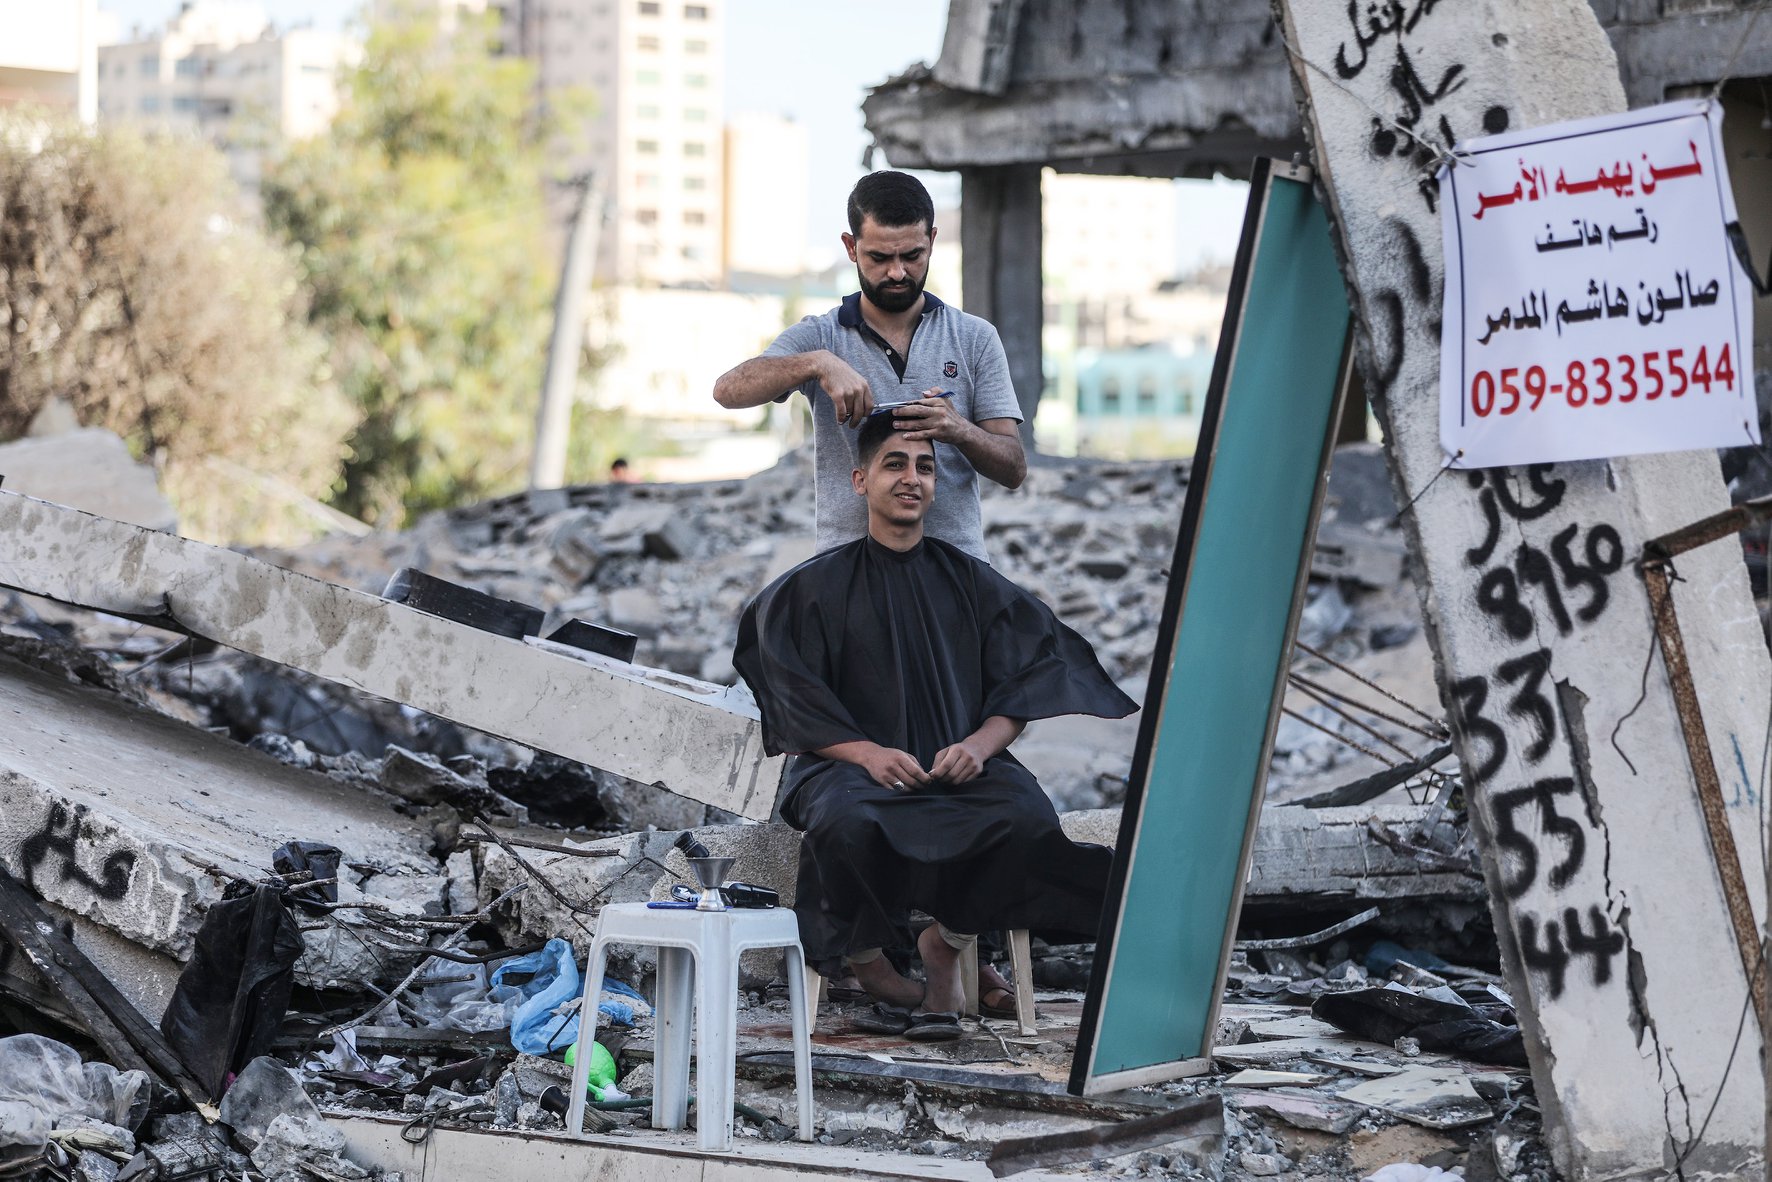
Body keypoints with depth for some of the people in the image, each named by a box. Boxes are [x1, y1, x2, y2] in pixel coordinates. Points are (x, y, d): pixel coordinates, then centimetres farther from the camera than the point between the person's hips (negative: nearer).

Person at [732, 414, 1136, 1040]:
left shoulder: (972, 582, 14)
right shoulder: (814, 587, 7)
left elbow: (1023, 685, 7)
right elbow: (796, 704, -1)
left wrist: (980, 743, -13)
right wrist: (867, 752, -18)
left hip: (960, 761, 2)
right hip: (852, 765, -2)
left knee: (1027, 816, -32)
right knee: (844, 822, -39)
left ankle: (947, 943, -6)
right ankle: (870, 965, -12)